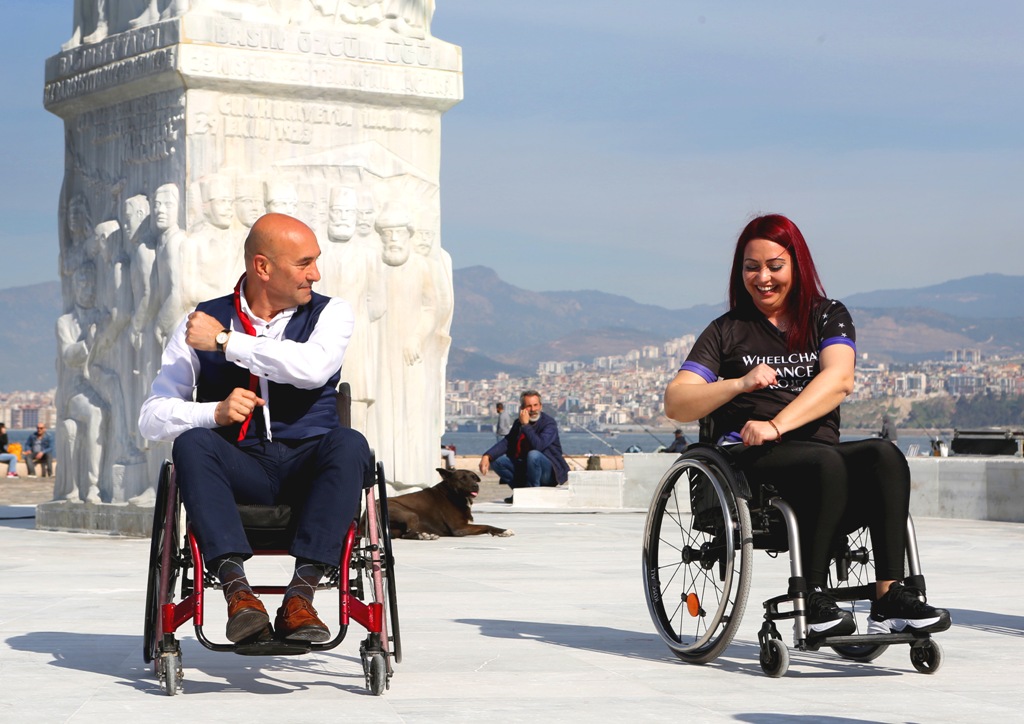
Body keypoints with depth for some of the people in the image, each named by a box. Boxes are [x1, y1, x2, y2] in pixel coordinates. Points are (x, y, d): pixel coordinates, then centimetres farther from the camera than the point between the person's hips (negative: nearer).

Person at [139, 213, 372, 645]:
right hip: (238, 469, 0)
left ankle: (300, 595, -39)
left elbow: (314, 367, -14)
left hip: (307, 467, 0)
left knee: (349, 444, -32)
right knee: (192, 443, -31)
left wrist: (226, 341, -10)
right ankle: (236, 589, -42)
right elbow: (152, 417, 4)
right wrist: (215, 411, -15)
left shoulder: (330, 313, 9)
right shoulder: (201, 323, 9)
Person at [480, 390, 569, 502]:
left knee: (533, 455, -36)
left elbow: (538, 445, -29)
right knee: (497, 460, -6)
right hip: (524, 467, 6)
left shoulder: (549, 422, -14)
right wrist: (487, 456, -13)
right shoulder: (518, 423, 7)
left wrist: (526, 425, -26)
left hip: (549, 472, -6)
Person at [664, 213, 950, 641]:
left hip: (817, 448, 2)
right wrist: (740, 384, -13)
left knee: (884, 456, -30)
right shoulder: (727, 331, 17)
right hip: (747, 460, -2)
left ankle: (889, 598, -36)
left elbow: (838, 379, -5)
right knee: (826, 462, -34)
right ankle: (813, 602, -34)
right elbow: (675, 404, 4)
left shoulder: (828, 317, 18)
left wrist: (777, 425, -19)